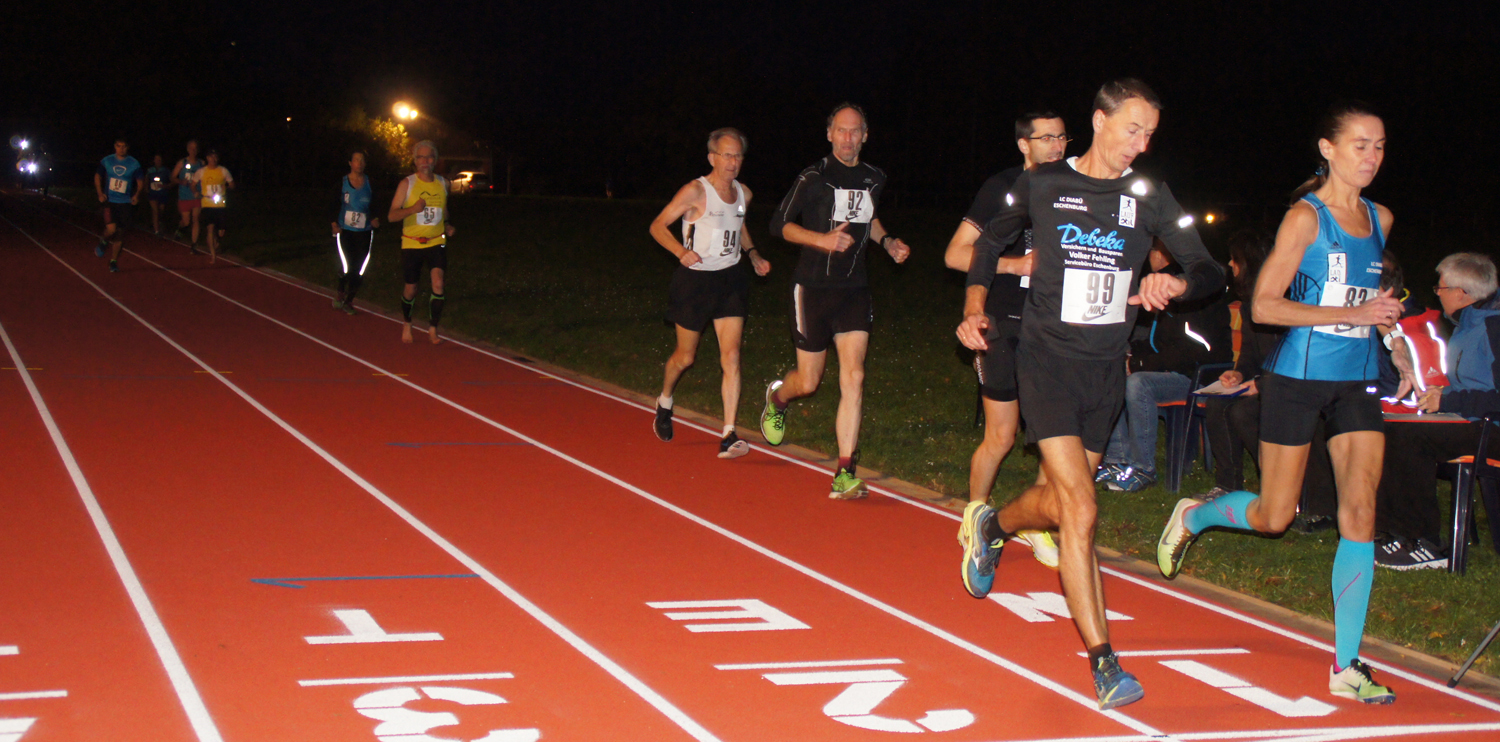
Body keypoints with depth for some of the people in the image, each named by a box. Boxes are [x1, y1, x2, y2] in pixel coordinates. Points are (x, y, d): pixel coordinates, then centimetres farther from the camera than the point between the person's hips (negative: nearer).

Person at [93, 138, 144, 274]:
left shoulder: (134, 164, -2)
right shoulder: (106, 161, 1)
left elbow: (140, 182, 6)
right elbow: (97, 177, 12)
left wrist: (137, 195, -12)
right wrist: (100, 193, -2)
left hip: (125, 203, 1)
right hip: (109, 201, -1)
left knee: (120, 233, 6)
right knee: (111, 229, -19)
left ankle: (113, 261, 21)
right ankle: (103, 241, 17)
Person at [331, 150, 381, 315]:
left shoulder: (369, 184, 5)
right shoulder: (342, 183, 0)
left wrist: (376, 220, -6)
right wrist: (334, 223, -11)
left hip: (364, 233, 2)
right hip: (345, 232, -2)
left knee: (359, 270, 0)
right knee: (346, 267, -12)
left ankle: (349, 301, 16)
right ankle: (340, 294, 14)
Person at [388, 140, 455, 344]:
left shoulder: (443, 183, 4)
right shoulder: (407, 184, -7)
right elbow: (391, 216, -10)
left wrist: (447, 225, 5)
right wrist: (413, 209, -28)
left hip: (436, 242, 2)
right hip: (412, 243, -2)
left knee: (438, 283, -18)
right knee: (410, 289, 8)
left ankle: (432, 329, -4)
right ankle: (407, 324, 36)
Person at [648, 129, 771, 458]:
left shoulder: (743, 194, 5)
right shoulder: (695, 192, -14)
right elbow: (658, 226, -10)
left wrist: (753, 255, 12)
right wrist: (681, 251, -26)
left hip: (730, 281, 4)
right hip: (695, 280, -4)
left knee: (731, 357, -8)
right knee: (685, 356, 10)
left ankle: (728, 436, -9)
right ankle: (664, 402, 43)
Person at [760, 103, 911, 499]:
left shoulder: (873, 179, 7)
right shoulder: (814, 178, -9)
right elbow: (780, 223, -7)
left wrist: (886, 241, 9)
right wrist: (823, 239, -21)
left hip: (854, 289, 3)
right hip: (813, 288, -3)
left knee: (853, 378, -11)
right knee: (808, 382, 5)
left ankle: (845, 476, -9)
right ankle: (777, 396, 45)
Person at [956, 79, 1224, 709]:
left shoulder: (1148, 196, 2)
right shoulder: (1042, 185, -2)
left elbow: (1209, 269, -2)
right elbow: (991, 242, 15)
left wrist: (1176, 284, -24)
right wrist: (975, 308, 2)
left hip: (1106, 369, 4)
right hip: (1047, 358, -4)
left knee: (1060, 502, 16)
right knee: (1080, 509, -15)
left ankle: (991, 526, 52)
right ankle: (1103, 663, -11)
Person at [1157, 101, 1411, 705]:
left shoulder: (1380, 219, 10)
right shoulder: (1305, 217, -10)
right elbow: (1264, 305, -16)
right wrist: (1353, 314, -21)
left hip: (1357, 382, 5)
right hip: (1298, 377, -5)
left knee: (1360, 513, -6)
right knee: (1273, 516, 3)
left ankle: (1346, 666, -2)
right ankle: (1192, 517, 37)